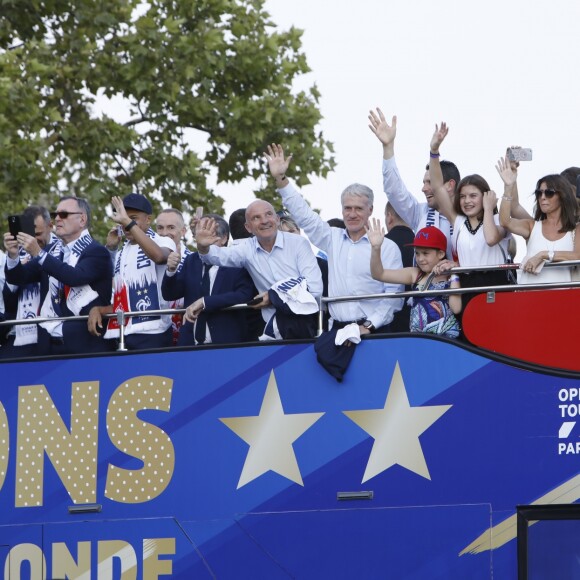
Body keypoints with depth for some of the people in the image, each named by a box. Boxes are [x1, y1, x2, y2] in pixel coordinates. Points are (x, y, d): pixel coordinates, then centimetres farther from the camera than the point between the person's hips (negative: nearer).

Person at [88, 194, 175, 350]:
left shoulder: (162, 242, 0)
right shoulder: (120, 255, 21)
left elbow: (158, 256, -26)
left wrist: (128, 222, -26)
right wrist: (98, 310, 4)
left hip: (150, 335, -7)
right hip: (119, 335, 7)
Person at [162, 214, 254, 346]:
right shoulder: (191, 261, 9)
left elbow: (244, 295, -21)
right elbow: (170, 295, 7)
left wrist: (204, 302, -25)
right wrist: (171, 270, -13)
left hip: (226, 343, -4)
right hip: (190, 342, 4)